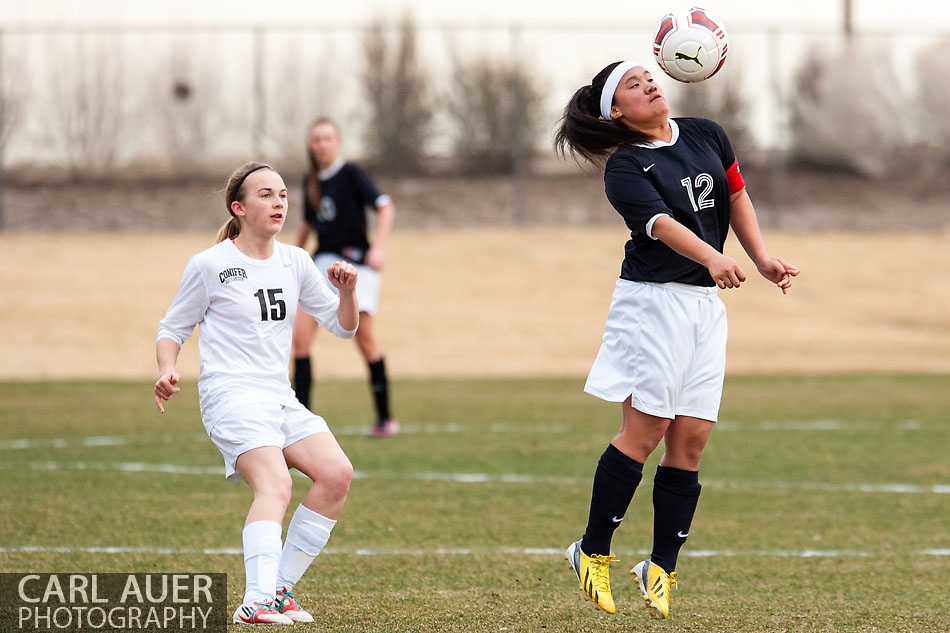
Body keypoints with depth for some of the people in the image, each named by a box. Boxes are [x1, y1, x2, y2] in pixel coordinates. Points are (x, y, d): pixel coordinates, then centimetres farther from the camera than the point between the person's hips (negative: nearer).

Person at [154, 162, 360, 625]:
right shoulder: (209, 265, 0)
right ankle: (257, 601, -45)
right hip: (231, 396, -6)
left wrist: (347, 292, -2)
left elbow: (342, 326, 20)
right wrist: (167, 370, -12)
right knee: (275, 486, -30)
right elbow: (172, 329, 8)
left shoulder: (294, 262, 15)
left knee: (337, 474, -15)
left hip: (281, 399, 6)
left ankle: (280, 589, -5)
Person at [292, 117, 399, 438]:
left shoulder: (351, 174, -7)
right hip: (322, 261, 6)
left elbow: (385, 207, -15)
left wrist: (379, 247, -26)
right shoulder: (311, 181, 11)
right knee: (300, 335, -8)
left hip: (354, 261, -6)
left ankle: (385, 417, 6)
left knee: (365, 340, -6)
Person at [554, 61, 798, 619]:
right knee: (645, 431, -9)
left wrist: (762, 259, 16)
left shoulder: (707, 135, 11)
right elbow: (663, 224, -24)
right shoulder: (625, 168, -8)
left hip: (706, 303, 5)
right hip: (652, 299, -5)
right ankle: (594, 553, 5)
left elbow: (736, 196, 25)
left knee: (691, 439, 1)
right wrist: (712, 258, -40)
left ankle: (662, 569, 8)